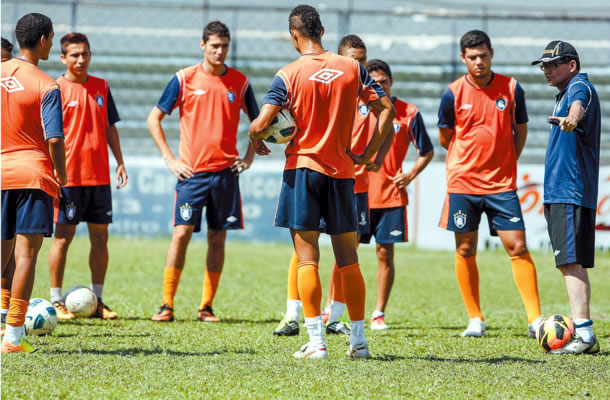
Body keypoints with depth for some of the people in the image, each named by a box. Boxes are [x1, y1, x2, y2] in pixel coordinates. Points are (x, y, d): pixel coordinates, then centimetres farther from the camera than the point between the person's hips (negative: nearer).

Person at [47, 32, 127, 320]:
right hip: (69, 176, -5)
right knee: (64, 235, -3)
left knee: (100, 236, 6)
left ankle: (97, 300, 14)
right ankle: (57, 301, 3)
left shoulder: (101, 87, 11)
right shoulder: (56, 89, -4)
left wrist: (120, 162, 10)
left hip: (99, 175, 5)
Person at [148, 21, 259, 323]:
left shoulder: (239, 82, 5)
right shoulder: (185, 79, 0)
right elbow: (154, 119, 5)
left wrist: (249, 157, 6)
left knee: (217, 238, 3)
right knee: (181, 233, -9)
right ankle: (167, 305, -4)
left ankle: (206, 307, 10)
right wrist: (169, 159, -2)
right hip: (192, 172, -2)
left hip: (225, 172, 2)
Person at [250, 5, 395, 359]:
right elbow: (387, 109, 1)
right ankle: (359, 340, 11)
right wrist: (369, 154, 7)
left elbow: (261, 123, -13)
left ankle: (317, 341, -6)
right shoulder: (352, 68, 3)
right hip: (342, 171, 3)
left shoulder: (289, 75, -7)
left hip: (303, 169, -3)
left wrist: (256, 144, 9)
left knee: (307, 259, -1)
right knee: (348, 259, 10)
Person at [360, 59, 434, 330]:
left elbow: (427, 152, 8)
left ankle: (379, 314, 11)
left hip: (391, 195, -1)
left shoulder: (408, 113, 0)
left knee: (385, 254, 2)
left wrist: (410, 175, -5)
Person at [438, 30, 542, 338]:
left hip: (502, 184, 0)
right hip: (463, 182, 0)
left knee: (517, 247, -6)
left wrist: (506, 163, 7)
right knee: (465, 251, 3)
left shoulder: (511, 88, 0)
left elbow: (521, 130, 12)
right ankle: (475, 320, 14)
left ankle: (535, 320, -5)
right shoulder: (453, 93, -3)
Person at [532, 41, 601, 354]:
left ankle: (583, 333, -24)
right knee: (570, 264, 13)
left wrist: (571, 119, -56)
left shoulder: (579, 86, -10)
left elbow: (578, 104, -35)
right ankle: (582, 335, 18)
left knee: (571, 262, -17)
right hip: (560, 194, 11)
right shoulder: (567, 93, 22)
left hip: (571, 194, -11)